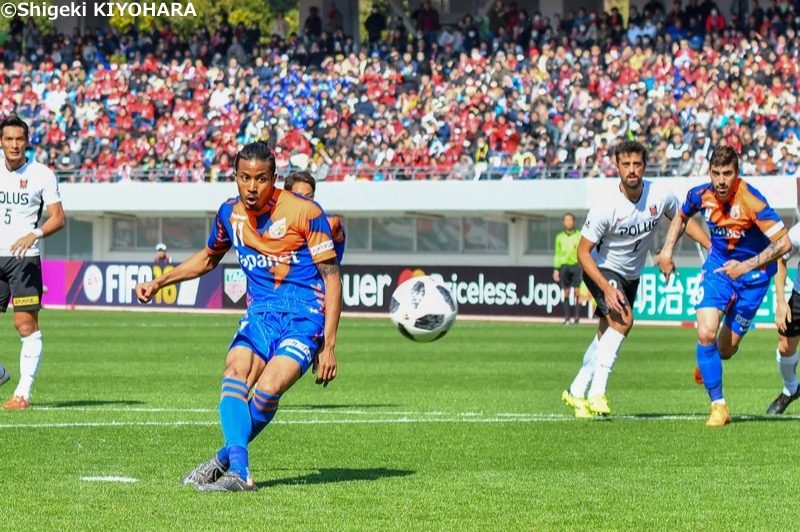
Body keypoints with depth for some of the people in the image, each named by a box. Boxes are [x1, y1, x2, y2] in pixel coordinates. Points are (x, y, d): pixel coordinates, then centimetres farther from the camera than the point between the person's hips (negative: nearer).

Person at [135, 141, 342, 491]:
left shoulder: (304, 213, -10)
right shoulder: (230, 214, 5)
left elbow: (331, 278, -7)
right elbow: (208, 259, 28)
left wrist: (328, 346, -13)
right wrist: (158, 283, 21)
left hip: (304, 318, -5)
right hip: (259, 314, 5)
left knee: (268, 389, -25)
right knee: (234, 372, -24)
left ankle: (225, 459, -5)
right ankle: (238, 472, -31)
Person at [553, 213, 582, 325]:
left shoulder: (579, 236, 6)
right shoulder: (560, 237, 12)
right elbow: (557, 254, 14)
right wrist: (556, 269, 7)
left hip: (576, 265, -2)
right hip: (564, 266, 2)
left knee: (576, 291, -9)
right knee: (565, 292, 0)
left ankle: (577, 316, -7)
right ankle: (567, 317, 3)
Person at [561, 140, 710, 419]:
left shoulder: (660, 196, -15)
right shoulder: (604, 208, -27)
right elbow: (583, 252, -20)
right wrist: (607, 288, -30)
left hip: (631, 275, 6)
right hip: (602, 270, -6)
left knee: (606, 334, 13)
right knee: (623, 318, -28)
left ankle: (576, 392, 29)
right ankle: (597, 393, -28)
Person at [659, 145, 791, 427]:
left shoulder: (751, 200, -28)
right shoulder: (700, 195, -13)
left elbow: (783, 242, -25)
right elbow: (682, 216, 13)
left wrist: (746, 266, -30)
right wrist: (667, 250, 3)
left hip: (752, 273, -3)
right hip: (718, 266, 3)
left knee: (726, 348, 6)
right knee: (705, 333, -16)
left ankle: (706, 361, 45)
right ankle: (718, 406, -4)